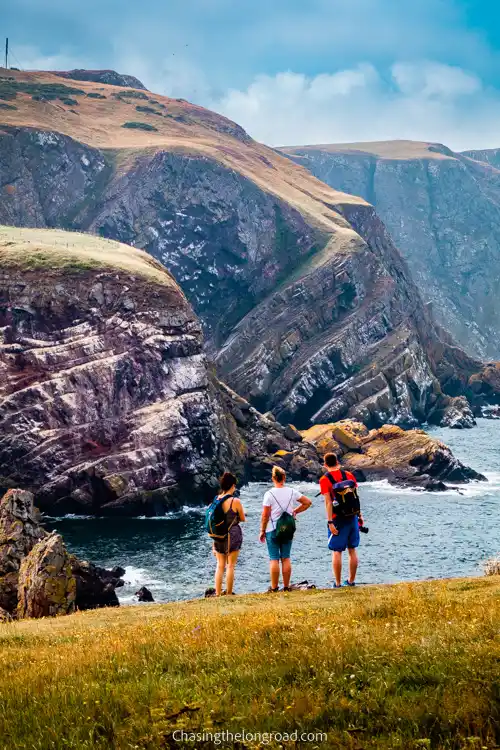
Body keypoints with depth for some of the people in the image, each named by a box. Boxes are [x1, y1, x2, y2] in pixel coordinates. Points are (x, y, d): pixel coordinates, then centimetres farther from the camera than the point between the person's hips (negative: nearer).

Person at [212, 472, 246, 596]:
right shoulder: (235, 501, -13)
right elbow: (243, 519, -3)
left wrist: (214, 544, 12)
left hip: (218, 536, 4)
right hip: (233, 534, -4)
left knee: (220, 566, 12)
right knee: (230, 566, 4)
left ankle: (218, 594, 11)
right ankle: (229, 594, 5)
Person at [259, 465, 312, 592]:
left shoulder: (269, 494, -10)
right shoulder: (292, 492, 1)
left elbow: (265, 515, -10)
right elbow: (308, 502, 7)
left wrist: (262, 531, 0)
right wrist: (295, 511, 14)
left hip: (272, 530, -3)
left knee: (274, 559, 1)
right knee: (286, 558, 9)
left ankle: (274, 587, 3)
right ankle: (286, 586, 12)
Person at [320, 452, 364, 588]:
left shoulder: (325, 480, -9)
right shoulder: (349, 475, 5)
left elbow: (328, 502, -14)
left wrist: (330, 522, -14)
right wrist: (359, 515, 16)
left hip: (338, 519, -4)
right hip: (352, 517, 5)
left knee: (336, 551, 2)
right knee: (352, 549, 12)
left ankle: (337, 583, 3)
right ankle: (351, 580, 18)